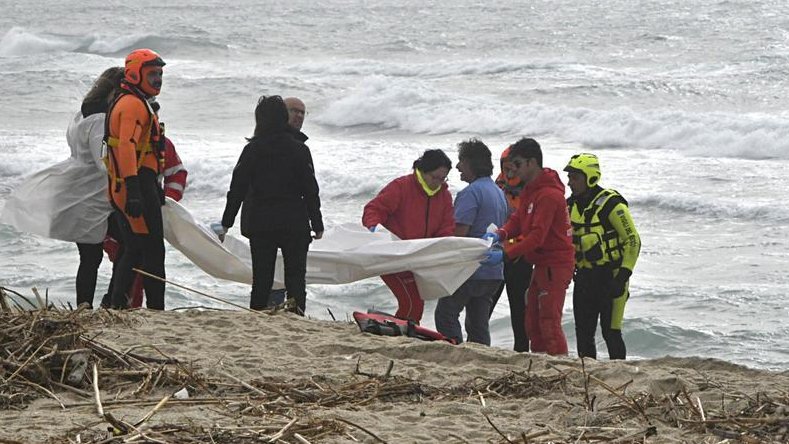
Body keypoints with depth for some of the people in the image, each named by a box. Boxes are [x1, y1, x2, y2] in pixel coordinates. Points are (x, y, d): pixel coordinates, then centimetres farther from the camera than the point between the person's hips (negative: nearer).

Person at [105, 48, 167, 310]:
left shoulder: (137, 104, 22)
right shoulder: (133, 104, -12)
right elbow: (127, 146, -24)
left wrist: (154, 187, 33)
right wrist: (134, 191, -31)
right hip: (137, 185, -10)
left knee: (133, 251, 13)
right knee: (153, 249, -8)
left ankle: (117, 304, 14)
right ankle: (156, 307, -9)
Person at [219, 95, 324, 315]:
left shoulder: (252, 149, -1)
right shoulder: (299, 149, -3)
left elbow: (237, 188, 0)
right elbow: (310, 190, -2)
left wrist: (226, 222, 7)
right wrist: (317, 224, 5)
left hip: (259, 223, 1)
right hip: (294, 223, -1)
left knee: (261, 279, 6)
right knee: (295, 278, 3)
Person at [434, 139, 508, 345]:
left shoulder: (471, 193, -14)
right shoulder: (499, 193, 16)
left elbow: (460, 232, -20)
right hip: (494, 272, 9)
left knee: (446, 315, -2)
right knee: (478, 323, 11)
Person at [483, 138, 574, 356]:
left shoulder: (548, 195, -20)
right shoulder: (530, 190, 14)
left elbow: (537, 236, -25)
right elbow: (518, 219, 11)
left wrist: (506, 254, -28)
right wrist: (501, 234, -9)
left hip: (555, 265, -10)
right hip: (542, 264, 10)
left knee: (549, 323, -12)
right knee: (532, 322, 12)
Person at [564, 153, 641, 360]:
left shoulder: (611, 204, -13)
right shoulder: (571, 205, 9)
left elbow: (633, 241, -11)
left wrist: (623, 275, -16)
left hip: (610, 277, -7)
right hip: (584, 278, 7)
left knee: (611, 331, -7)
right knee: (583, 333, 7)